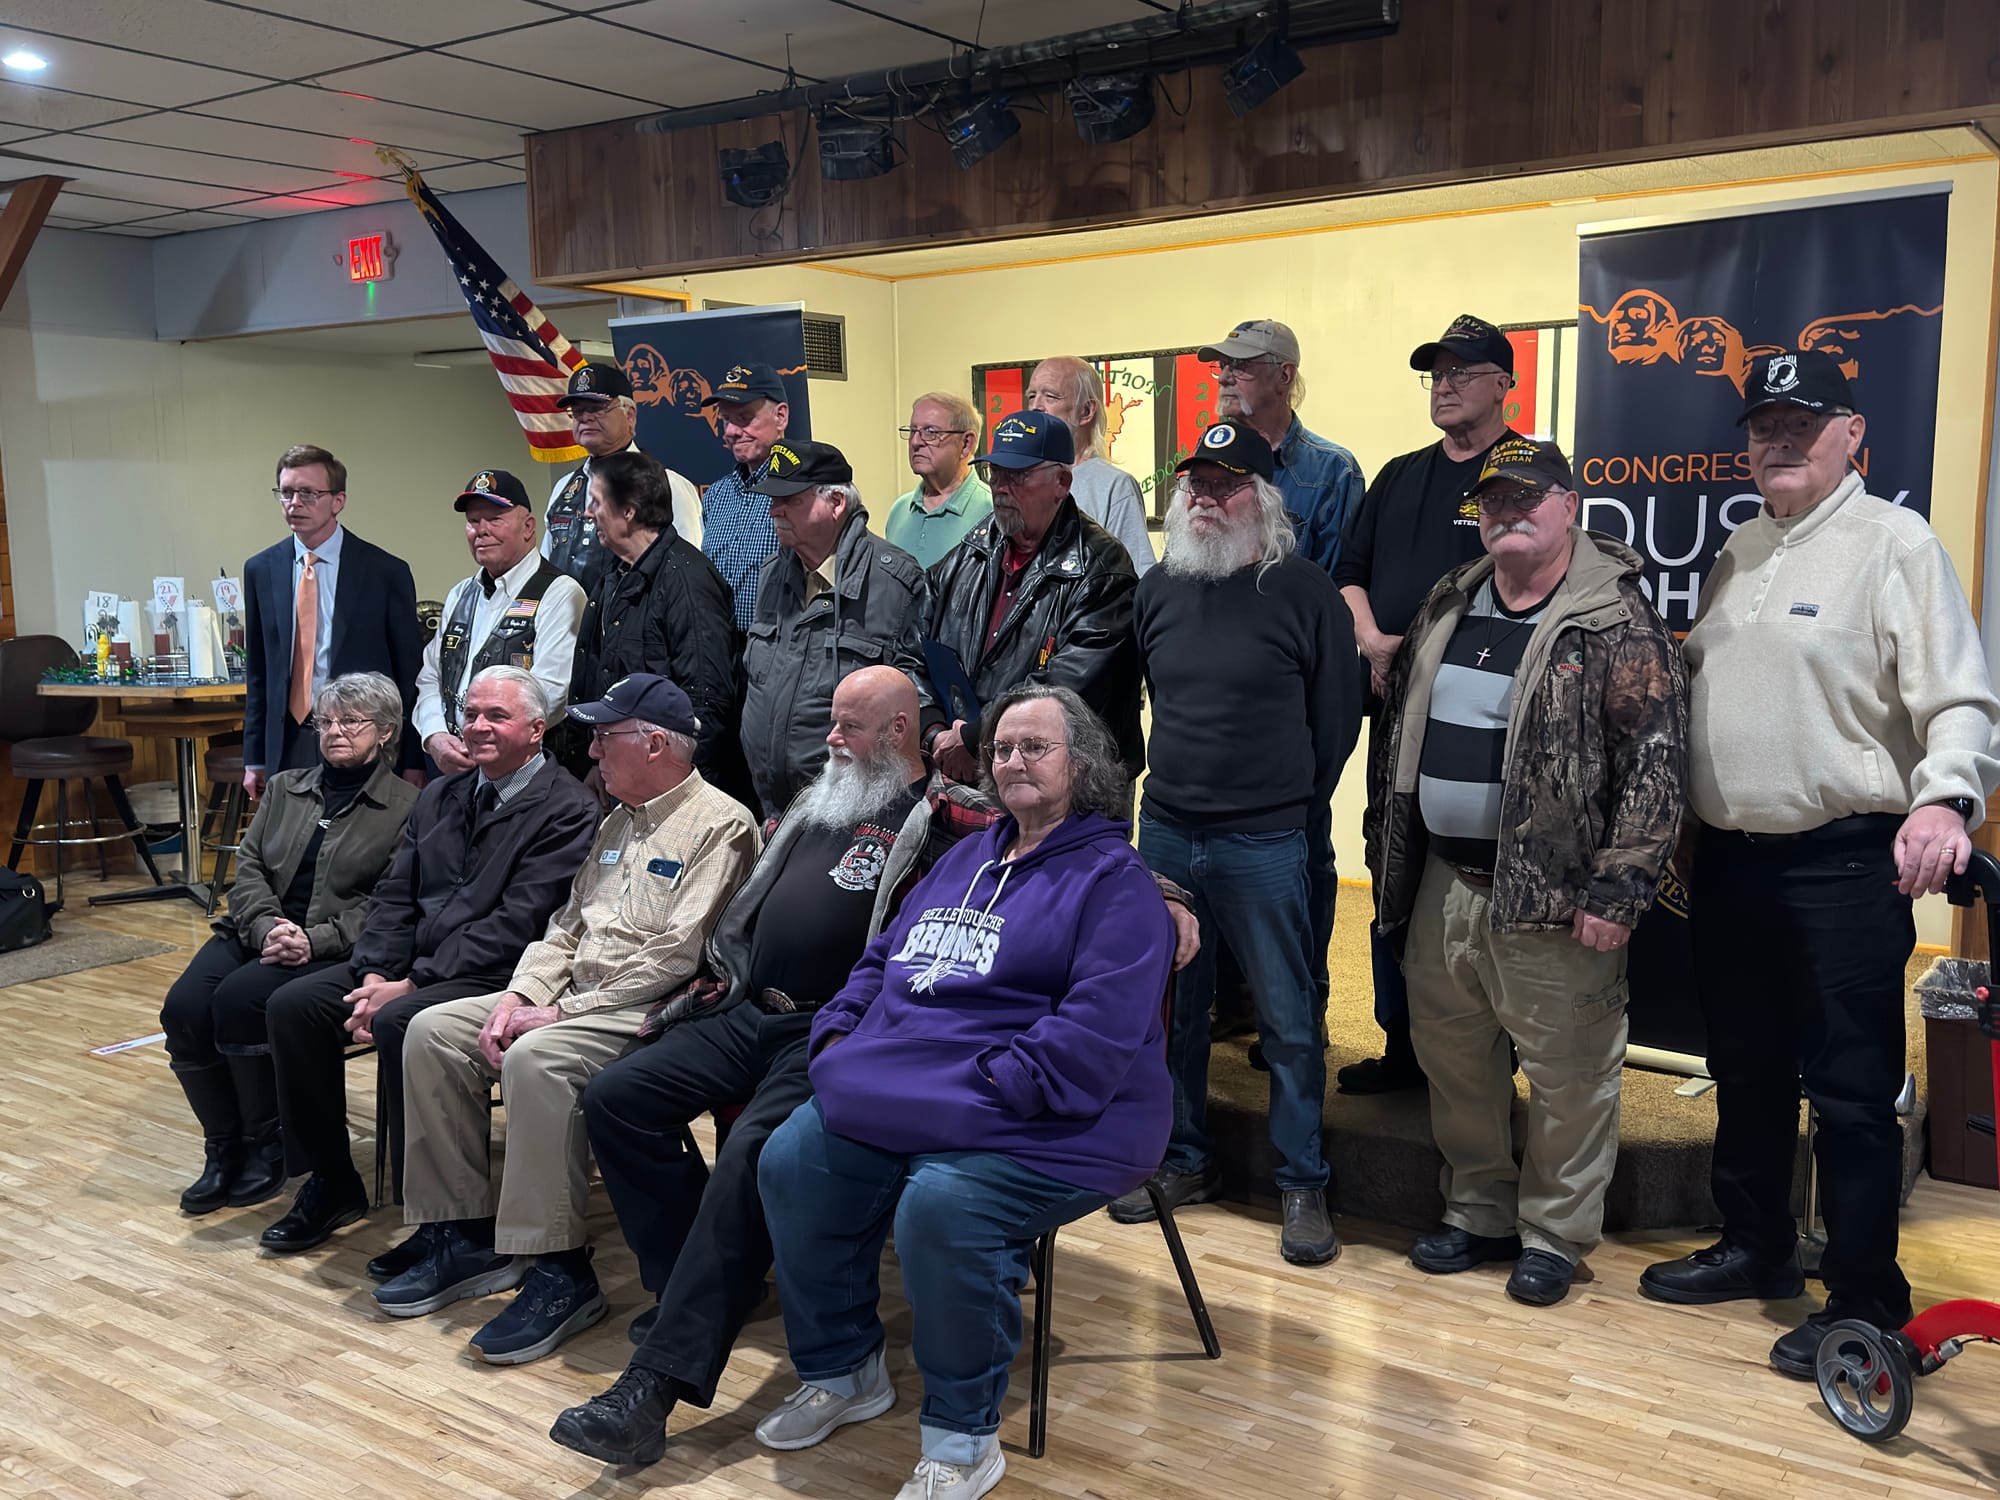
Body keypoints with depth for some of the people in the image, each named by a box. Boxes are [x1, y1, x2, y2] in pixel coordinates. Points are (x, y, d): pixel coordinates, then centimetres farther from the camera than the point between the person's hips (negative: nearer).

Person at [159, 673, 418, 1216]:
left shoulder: (404, 805, 0)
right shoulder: (286, 788, 18)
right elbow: (249, 864, 10)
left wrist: (314, 939, -19)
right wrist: (266, 926, -10)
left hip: (332, 951, -5)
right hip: (258, 932, 6)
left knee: (239, 997, -29)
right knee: (184, 1007, -20)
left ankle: (266, 1145, -10)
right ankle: (223, 1145, -3)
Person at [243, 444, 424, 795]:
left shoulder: (386, 571, -3)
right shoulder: (260, 570, 8)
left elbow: (409, 674, -1)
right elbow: (257, 671, 13)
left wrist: (412, 766, -4)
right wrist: (254, 759, 9)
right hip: (286, 749, 3)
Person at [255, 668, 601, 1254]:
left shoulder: (567, 809, -9)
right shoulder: (440, 796, 17)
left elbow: (514, 923, -17)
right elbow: (393, 895, 12)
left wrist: (411, 984, -18)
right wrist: (375, 975, -7)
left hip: (493, 978, -8)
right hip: (409, 966, 8)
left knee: (399, 1022, -31)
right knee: (293, 1004, -8)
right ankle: (330, 1183, 8)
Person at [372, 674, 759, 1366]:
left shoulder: (719, 826, -10)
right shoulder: (619, 822, 20)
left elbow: (678, 956, -19)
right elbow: (567, 927, 19)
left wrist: (564, 1011, -17)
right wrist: (519, 995, 0)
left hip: (653, 1012, -9)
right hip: (577, 1001, 9)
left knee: (537, 1059, -34)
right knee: (434, 1032, -5)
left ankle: (559, 1270, -24)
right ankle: (464, 1235, 0)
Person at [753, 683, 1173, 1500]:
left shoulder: (1114, 880, -3)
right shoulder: (967, 858, 24)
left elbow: (1099, 1027, -16)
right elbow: (883, 959, 27)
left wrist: (990, 1087, -22)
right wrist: (837, 1034, 8)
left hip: (1043, 1125, -7)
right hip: (898, 1098, 8)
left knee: (940, 1206, -34)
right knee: (791, 1162, -12)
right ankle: (841, 1372, 10)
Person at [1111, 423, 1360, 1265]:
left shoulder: (1303, 591, -6)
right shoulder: (1159, 589, 8)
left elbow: (1339, 714, 0)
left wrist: (1292, 805, 5)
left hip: (1263, 846, -4)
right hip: (1165, 833, 5)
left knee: (1288, 1019, 4)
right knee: (1174, 1006, 13)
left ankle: (1303, 1185, 17)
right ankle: (1185, 1163, 29)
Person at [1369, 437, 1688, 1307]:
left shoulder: (1616, 623, -10)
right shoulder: (1448, 609, 11)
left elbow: (1655, 762, -14)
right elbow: (1396, 732, 18)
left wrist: (1616, 890, -17)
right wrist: (1385, 851, 15)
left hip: (1553, 896, -6)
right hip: (1444, 885, 7)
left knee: (1566, 1073, 4)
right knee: (1449, 1055, 16)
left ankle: (1554, 1234, 23)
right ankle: (1478, 1212, 34)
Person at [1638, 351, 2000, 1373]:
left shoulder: (1895, 544, -8)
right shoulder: (1740, 549, 15)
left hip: (1844, 865, -7)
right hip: (1730, 859, 7)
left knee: (1849, 1090, 0)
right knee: (1747, 1073, 19)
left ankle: (1864, 1300, 14)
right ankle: (1756, 1248, 35)